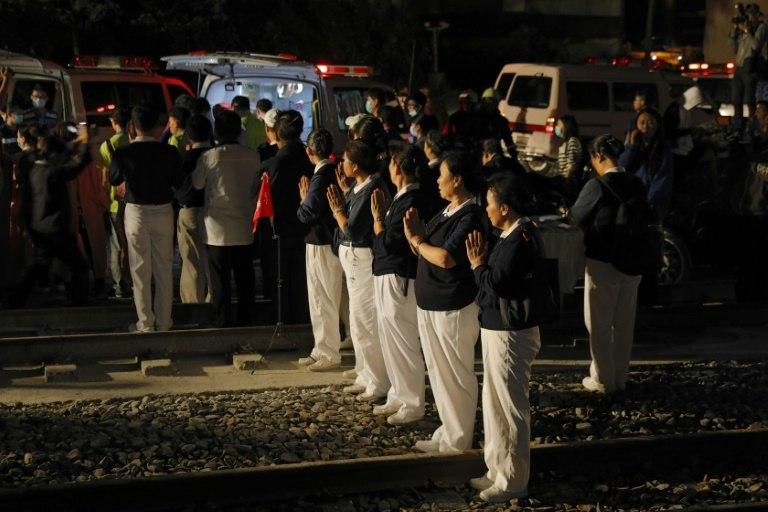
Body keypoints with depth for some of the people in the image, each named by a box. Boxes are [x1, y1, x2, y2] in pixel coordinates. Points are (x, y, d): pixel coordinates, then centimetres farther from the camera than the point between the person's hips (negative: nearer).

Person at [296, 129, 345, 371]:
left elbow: (306, 215, -20)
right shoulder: (334, 172, 6)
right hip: (328, 240, 9)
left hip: (321, 245, -9)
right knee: (321, 300, 17)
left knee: (324, 301, -1)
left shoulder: (321, 177, -21)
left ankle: (329, 354, 7)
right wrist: (307, 200, 5)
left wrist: (303, 200, -2)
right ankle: (323, 350, 25)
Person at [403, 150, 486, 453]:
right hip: (430, 303, 9)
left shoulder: (471, 217, -18)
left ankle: (458, 441, 10)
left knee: (457, 376, 1)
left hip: (454, 308, -9)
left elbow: (446, 258, -27)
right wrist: (415, 236, -6)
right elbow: (427, 252, 12)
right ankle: (447, 433, 28)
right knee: (439, 373, 16)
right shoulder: (446, 212, 10)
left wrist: (418, 242, -12)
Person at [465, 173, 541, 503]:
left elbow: (496, 283, -24)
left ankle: (514, 481, 9)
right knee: (495, 404, 18)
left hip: (510, 334, -11)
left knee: (510, 408, -1)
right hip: (498, 328, 11)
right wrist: (483, 263, 0)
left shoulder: (519, 240, -21)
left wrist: (478, 264, -10)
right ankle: (498, 470, 30)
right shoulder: (513, 236, 10)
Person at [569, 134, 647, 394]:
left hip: (602, 263, -6)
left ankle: (603, 380, 14)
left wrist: (567, 211, 14)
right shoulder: (636, 184, -2)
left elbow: (577, 217, -8)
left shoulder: (597, 185, -19)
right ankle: (620, 377, 26)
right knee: (624, 323, 15)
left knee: (599, 324, 8)